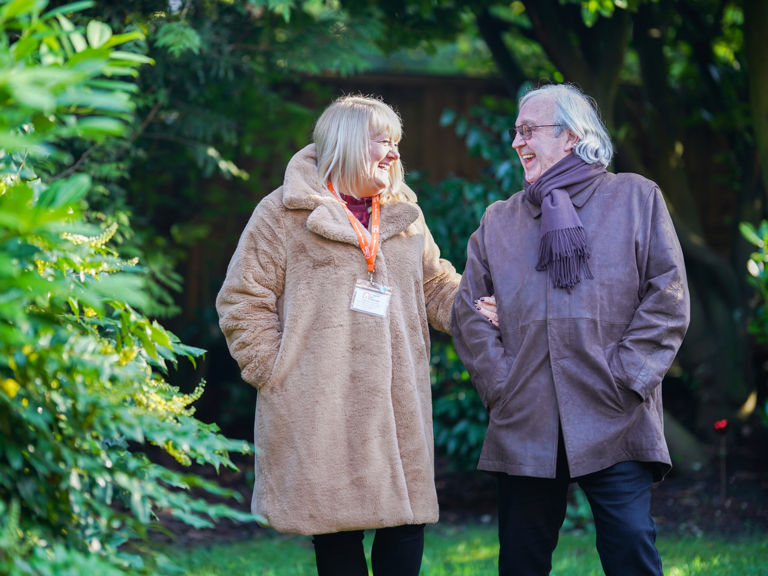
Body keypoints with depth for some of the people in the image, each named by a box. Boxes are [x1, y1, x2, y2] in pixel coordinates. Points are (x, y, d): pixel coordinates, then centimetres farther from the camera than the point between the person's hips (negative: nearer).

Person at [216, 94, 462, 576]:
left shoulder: (406, 217, 17)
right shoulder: (286, 213, -1)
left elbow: (438, 291, 20)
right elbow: (244, 300, -1)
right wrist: (273, 372, -9)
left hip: (397, 413, 5)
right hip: (321, 420, -4)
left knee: (406, 529, 3)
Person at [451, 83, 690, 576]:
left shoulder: (636, 198, 9)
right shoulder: (499, 221, 18)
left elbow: (668, 298, 1)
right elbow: (470, 313, 13)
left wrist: (625, 378, -7)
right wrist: (499, 383, -1)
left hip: (614, 425, -3)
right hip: (523, 426, 3)